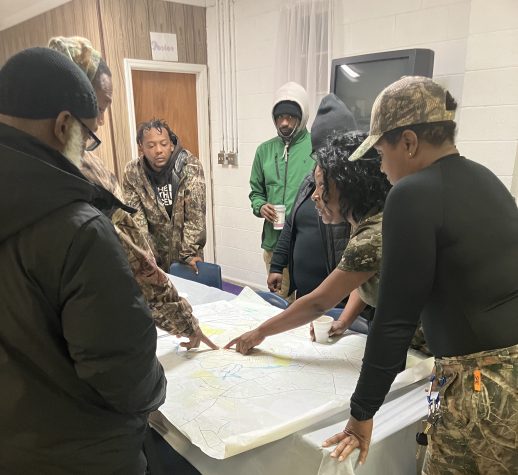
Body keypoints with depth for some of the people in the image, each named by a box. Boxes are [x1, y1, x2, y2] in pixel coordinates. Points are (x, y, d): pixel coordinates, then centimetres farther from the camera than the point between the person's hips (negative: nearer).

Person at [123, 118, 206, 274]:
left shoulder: (190, 166, -15)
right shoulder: (132, 173, -9)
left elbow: (196, 214, -16)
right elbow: (135, 217, -11)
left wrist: (190, 252, -19)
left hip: (187, 247, -1)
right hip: (154, 252, 1)